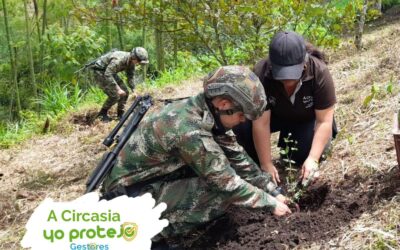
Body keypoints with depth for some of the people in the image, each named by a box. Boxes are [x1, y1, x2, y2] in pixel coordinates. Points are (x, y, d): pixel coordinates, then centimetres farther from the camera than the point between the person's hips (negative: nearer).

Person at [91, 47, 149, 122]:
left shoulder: (131, 62, -8)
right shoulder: (119, 59, -35)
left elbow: (130, 77, 4)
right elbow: (107, 75, -39)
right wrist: (118, 89, -39)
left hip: (110, 72, 9)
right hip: (100, 72, -9)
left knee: (125, 92, 1)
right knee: (114, 95, -17)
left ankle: (121, 114, 13)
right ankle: (102, 114, 1)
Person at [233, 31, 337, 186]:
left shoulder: (319, 72, -32)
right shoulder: (261, 73, -33)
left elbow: (325, 121, -28)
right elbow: (261, 123, -32)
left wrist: (313, 159, -38)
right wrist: (266, 165, -33)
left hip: (307, 119, 0)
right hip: (274, 115, 0)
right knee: (240, 126, -29)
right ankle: (256, 166, -3)